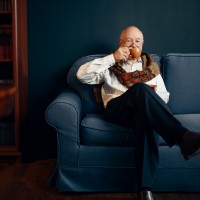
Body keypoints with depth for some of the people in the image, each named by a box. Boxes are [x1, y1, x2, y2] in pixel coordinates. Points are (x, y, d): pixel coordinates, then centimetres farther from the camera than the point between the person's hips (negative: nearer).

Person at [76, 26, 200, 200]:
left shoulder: (150, 66, 25)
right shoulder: (111, 65, 19)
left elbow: (164, 96, 21)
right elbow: (82, 75, 3)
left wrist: (153, 94, -5)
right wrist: (112, 58, -3)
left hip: (143, 110, 2)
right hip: (117, 110, -2)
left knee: (145, 116, -39)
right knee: (140, 88, -35)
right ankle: (183, 137, -49)